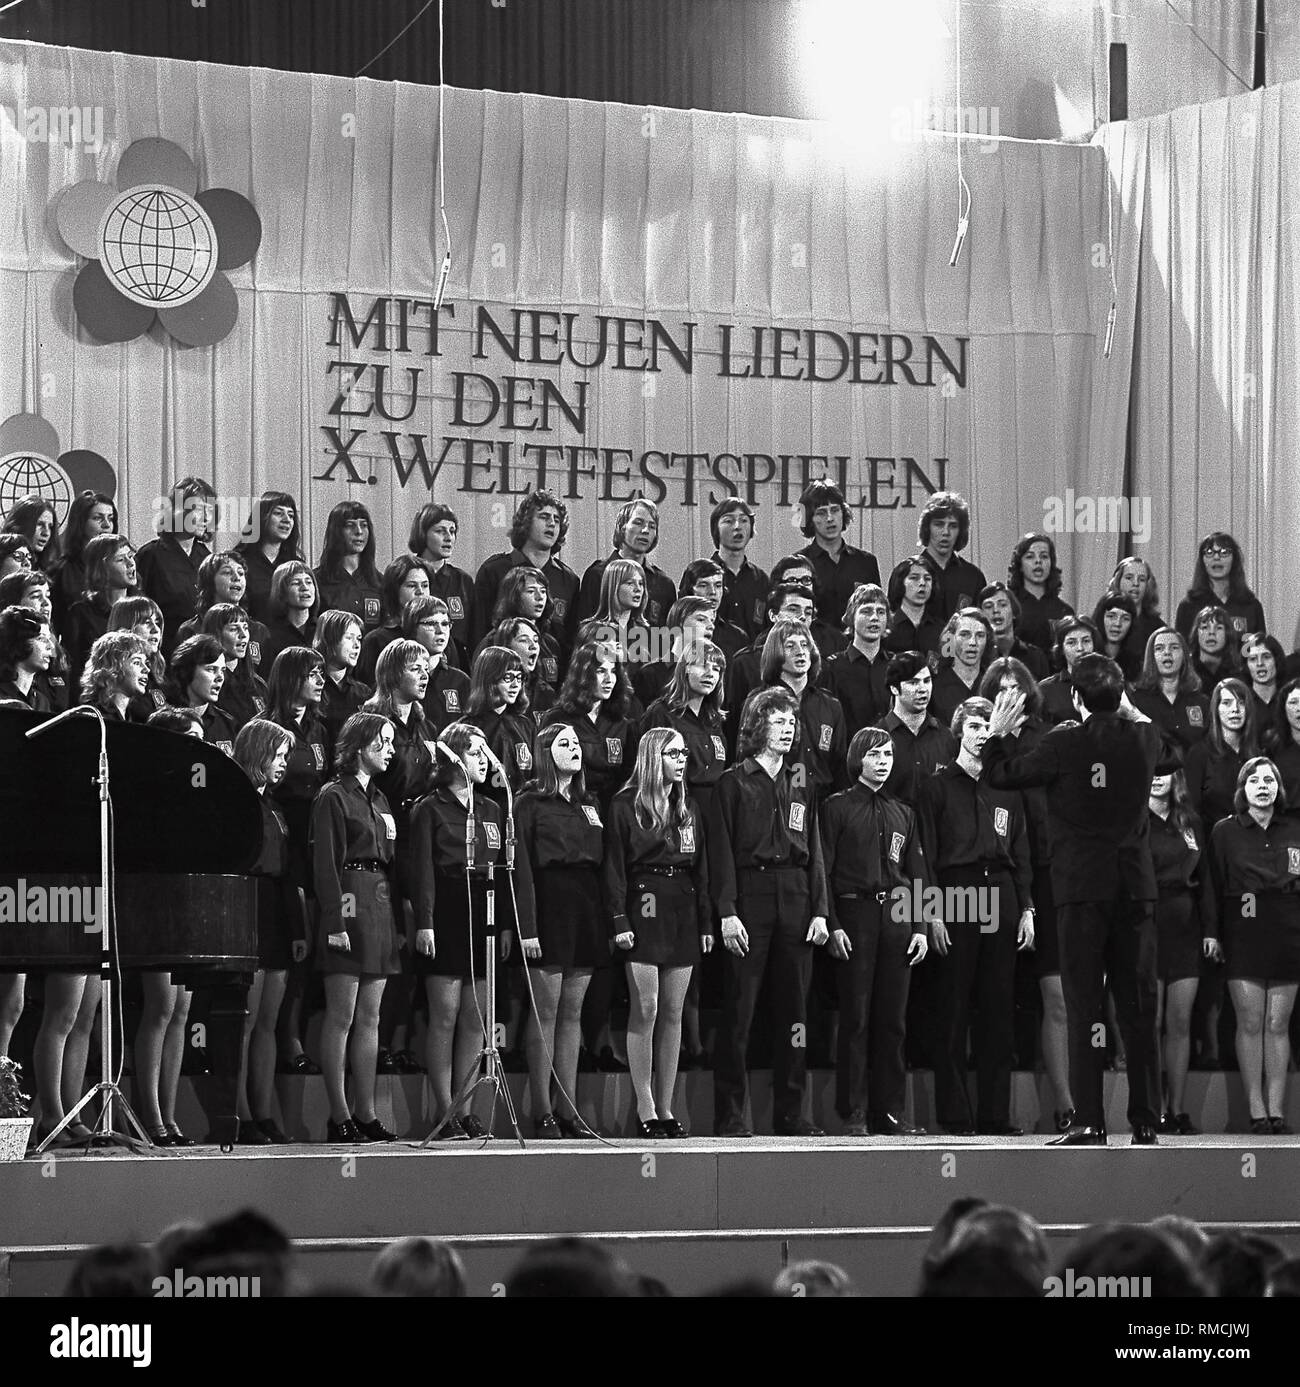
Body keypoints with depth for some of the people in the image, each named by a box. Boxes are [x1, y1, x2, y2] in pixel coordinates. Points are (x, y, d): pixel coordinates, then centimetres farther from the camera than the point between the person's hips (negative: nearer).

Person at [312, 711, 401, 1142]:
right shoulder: (334, 797, -5)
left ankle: (366, 1113, 8)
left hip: (381, 908, 8)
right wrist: (335, 922, -18)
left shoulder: (378, 799, 19)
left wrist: (399, 914, 15)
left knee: (369, 1017, 7)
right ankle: (340, 1115, -5)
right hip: (349, 903, -8)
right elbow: (325, 864, -11)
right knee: (342, 1016, -6)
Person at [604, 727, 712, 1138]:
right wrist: (619, 921, -13)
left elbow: (700, 869, 17)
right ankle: (644, 1110, -4)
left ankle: (665, 1108, 9)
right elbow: (614, 867, -6)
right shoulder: (625, 807, -1)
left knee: (672, 1014, 6)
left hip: (683, 911, 5)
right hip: (645, 908, -5)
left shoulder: (688, 808, 16)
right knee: (645, 1012, -7)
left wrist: (706, 922, 11)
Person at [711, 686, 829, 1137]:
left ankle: (790, 1113, 9)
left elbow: (814, 852, 15)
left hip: (796, 897, 5)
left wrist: (820, 910, 5)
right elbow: (722, 852, -4)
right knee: (738, 1011, -6)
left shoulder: (800, 787, 16)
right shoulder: (734, 783, 2)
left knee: (794, 1010, 4)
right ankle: (730, 1113, -3)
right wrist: (727, 911, -13)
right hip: (750, 893, -5)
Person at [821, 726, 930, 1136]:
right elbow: (824, 870, -3)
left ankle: (891, 1113, 7)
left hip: (897, 916, 4)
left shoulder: (903, 813, 17)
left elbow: (917, 873, 17)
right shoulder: (836, 807, 2)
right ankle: (854, 1114, -2)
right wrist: (832, 925, -11)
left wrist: (920, 927, 7)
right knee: (856, 1017, -5)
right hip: (855, 913, -4)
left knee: (893, 1020, 3)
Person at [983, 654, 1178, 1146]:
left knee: (1083, 1007, -2)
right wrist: (1136, 715, 33)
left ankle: (1089, 1121, -7)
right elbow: (1171, 757, 26)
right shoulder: (1142, 739, 2)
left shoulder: (1065, 743, -10)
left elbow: (1003, 775, 0)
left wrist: (998, 733, 16)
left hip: (1082, 888, -3)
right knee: (1139, 1007, 7)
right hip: (1135, 886, 3)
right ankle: (1145, 1120, 7)